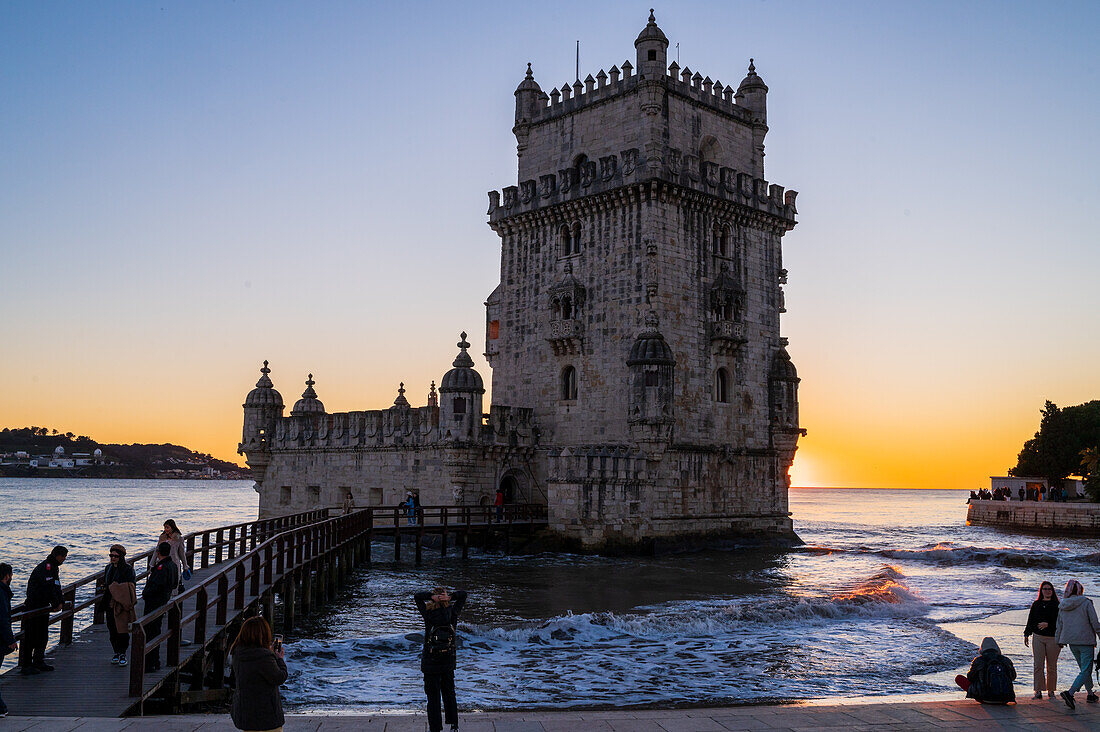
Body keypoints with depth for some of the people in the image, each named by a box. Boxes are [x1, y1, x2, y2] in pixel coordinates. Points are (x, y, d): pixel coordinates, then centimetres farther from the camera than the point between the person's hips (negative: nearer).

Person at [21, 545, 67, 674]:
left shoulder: (53, 567, 14)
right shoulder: (45, 567, -17)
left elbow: (57, 587, 15)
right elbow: (48, 587, -24)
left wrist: (60, 602, 1)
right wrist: (56, 604, -17)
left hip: (43, 607, 10)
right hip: (33, 607, -10)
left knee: (43, 636, 14)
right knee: (31, 636, -7)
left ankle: (38, 662, 24)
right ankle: (25, 665, -3)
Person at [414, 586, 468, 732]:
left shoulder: (429, 614, -14)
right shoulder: (452, 613, -6)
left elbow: (417, 596, -1)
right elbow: (462, 594, 7)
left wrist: (431, 596, -15)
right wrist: (449, 596, -10)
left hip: (430, 662, -4)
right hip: (448, 662, 4)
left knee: (433, 697, 4)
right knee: (449, 694, 19)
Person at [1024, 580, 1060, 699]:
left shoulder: (1057, 605, 2)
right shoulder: (1036, 605, 11)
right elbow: (1031, 620, 16)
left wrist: (1048, 624, -16)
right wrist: (1026, 634, 15)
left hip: (1053, 639, -2)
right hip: (1038, 637, 2)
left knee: (1052, 666, 4)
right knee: (1038, 665, -4)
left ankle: (1051, 690, 13)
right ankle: (1038, 690, -4)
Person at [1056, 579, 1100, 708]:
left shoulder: (1062, 607, 6)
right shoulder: (1086, 603, -8)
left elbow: (1059, 626, 9)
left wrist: (1057, 642, 19)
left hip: (1072, 643, 6)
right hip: (1086, 641, -6)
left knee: (1084, 669, 22)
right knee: (1086, 671, -5)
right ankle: (1070, 693, -22)